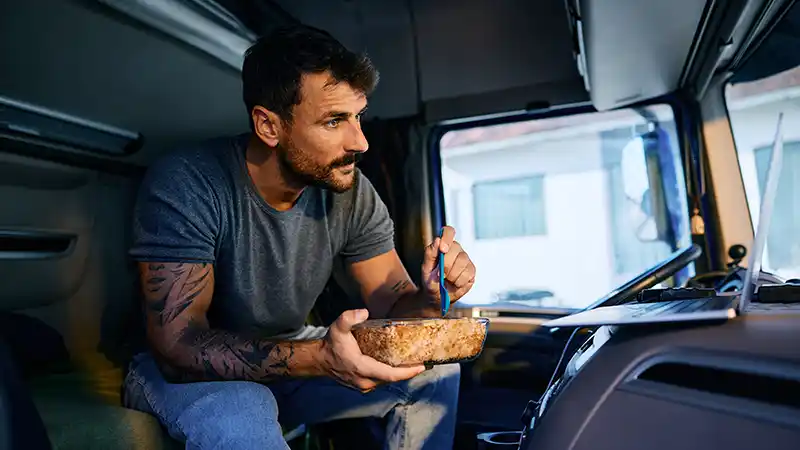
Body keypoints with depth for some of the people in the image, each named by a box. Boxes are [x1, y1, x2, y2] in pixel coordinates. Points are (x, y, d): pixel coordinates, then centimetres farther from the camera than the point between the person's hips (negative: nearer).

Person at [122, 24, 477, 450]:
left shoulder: (353, 194, -11)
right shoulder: (185, 185, -26)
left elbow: (391, 306, -7)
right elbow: (177, 343, -29)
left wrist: (430, 299, -31)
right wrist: (317, 358, -44)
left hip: (288, 354, 5)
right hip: (182, 372, -4)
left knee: (435, 367, -6)